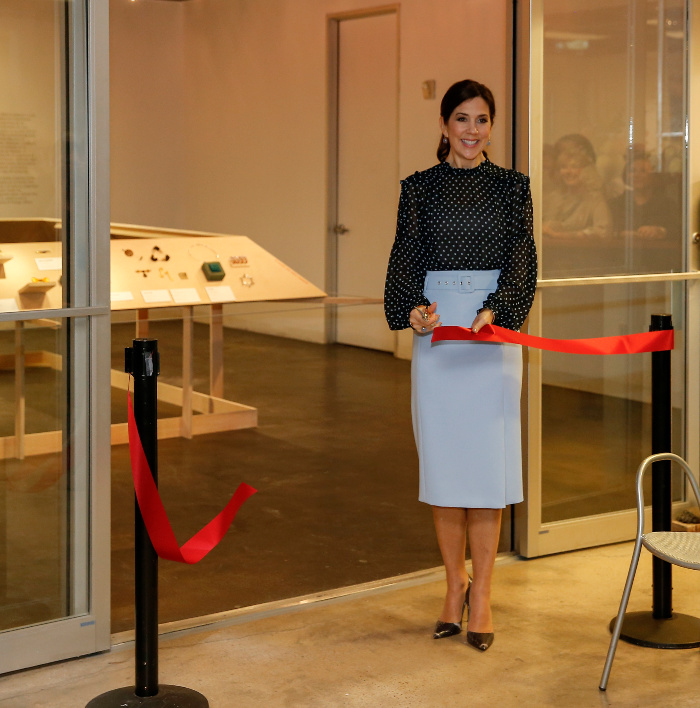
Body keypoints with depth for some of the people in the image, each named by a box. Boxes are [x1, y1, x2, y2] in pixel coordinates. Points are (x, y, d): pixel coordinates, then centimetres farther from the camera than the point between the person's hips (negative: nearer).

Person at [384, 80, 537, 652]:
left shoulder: (512, 186, 6)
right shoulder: (419, 188, 8)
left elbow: (521, 259, -1)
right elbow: (406, 259, 3)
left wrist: (494, 311, -18)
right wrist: (412, 309, -17)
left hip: (495, 330, -1)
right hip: (436, 331, 1)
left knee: (487, 459, -1)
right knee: (442, 459, 4)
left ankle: (481, 593, 8)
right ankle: (455, 584, 18)